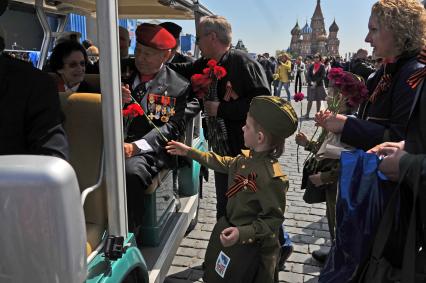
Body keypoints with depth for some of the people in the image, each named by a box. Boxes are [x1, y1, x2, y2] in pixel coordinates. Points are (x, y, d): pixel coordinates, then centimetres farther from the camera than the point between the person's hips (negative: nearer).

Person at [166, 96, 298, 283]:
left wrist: (242, 233, -36)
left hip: (256, 249, -8)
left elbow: (274, 219, -26)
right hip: (234, 236, 8)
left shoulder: (273, 178, -31)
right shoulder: (246, 157, -6)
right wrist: (189, 152, 15)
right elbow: (222, 163, 13)